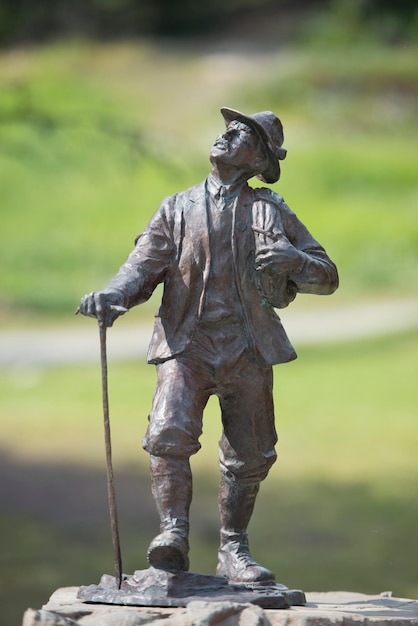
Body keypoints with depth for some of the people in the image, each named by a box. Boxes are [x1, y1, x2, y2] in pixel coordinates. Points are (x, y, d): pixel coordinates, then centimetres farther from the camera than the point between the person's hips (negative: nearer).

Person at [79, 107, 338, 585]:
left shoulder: (272, 213, 10)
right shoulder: (177, 210, 11)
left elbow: (327, 277, 9)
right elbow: (142, 268, 1)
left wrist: (293, 259, -14)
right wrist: (112, 297, -22)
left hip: (248, 352, 1)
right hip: (186, 344, -1)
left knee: (249, 456, 5)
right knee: (170, 434, -23)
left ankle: (233, 551, 20)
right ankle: (174, 535, -23)